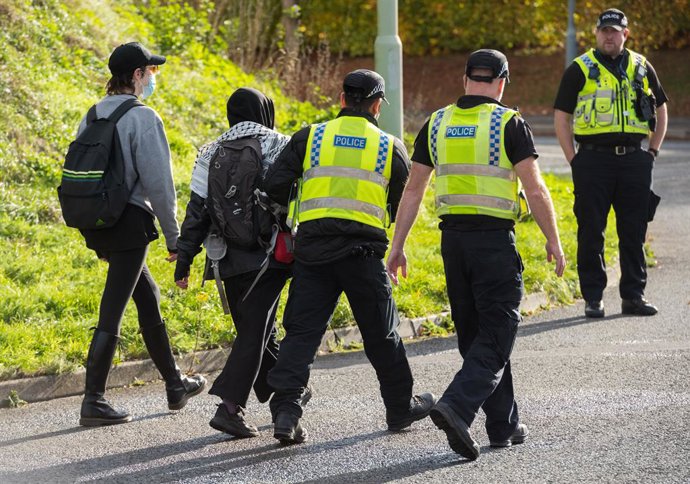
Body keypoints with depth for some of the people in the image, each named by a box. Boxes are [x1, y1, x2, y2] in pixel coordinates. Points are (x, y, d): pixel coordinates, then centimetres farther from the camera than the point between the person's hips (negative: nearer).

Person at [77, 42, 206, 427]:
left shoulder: (93, 116, 11)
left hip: (96, 222, 8)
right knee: (112, 313, -6)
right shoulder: (142, 117, -12)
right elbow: (159, 182, -15)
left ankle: (175, 384, 30)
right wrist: (174, 237, -7)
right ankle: (93, 401, -6)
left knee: (148, 297, 21)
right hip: (129, 222, -8)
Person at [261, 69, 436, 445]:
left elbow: (274, 186, -1)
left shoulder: (309, 138, 4)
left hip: (312, 246, 1)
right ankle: (401, 407, 27)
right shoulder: (390, 147, 5)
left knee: (301, 331, 2)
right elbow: (403, 208, 11)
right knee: (381, 334, 13)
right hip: (363, 251, -1)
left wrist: (296, 202, 19)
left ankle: (285, 411, -12)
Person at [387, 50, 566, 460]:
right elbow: (535, 188, -10)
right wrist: (553, 241, -1)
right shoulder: (509, 125, -7)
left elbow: (413, 190, 7)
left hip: (453, 238, 5)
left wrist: (397, 246, 11)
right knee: (496, 337, -2)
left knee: (475, 334, 14)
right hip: (495, 239, -5)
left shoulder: (437, 125, 7)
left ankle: (504, 425, 18)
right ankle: (456, 407, -23)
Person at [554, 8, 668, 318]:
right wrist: (574, 160, -4)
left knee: (634, 231, 5)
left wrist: (653, 151, 13)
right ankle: (593, 298, 5)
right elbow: (561, 116, 2)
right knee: (590, 231, -1)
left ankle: (633, 295, 12)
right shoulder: (581, 69, 2)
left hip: (634, 159, 3)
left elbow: (661, 109, 22)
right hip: (594, 158, -3)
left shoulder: (641, 68, 11)